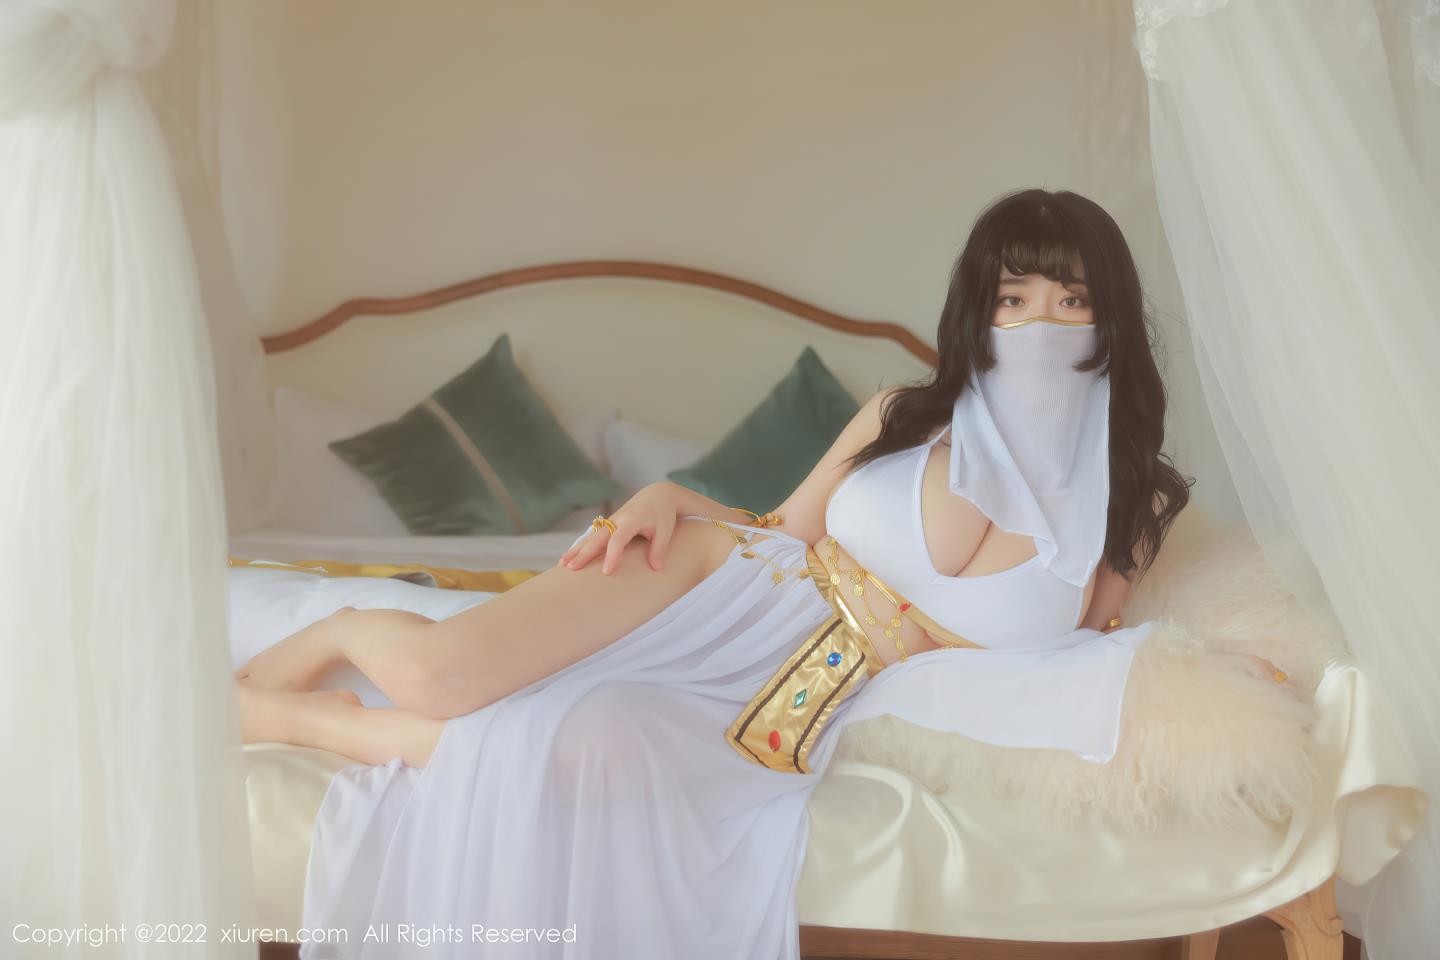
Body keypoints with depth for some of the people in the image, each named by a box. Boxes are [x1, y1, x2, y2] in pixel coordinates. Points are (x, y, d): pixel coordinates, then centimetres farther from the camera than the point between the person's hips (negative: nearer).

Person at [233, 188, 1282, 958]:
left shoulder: (1130, 504, 3)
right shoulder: (904, 418, 2)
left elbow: (1083, 673, 10)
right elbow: (783, 533, 10)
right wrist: (675, 496, -7)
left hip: (804, 714, 0)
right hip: (732, 589, 0)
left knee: (575, 750, -29)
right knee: (441, 671, -24)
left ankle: (303, 715, -1)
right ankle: (343, 628, 13)